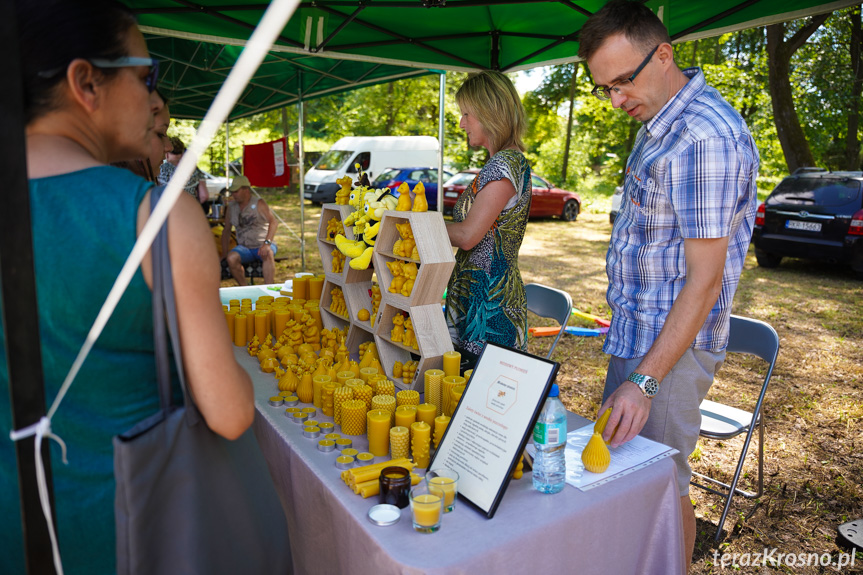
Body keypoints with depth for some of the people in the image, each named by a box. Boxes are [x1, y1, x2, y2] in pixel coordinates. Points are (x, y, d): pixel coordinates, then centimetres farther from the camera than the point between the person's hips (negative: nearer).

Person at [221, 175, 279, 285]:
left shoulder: (258, 204, -3)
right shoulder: (231, 207, 10)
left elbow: (274, 222, -14)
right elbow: (226, 230, 15)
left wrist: (267, 243, -28)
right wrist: (224, 253, 4)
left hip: (262, 246, -3)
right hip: (244, 248, 4)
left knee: (268, 254, -37)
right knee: (231, 258, -28)